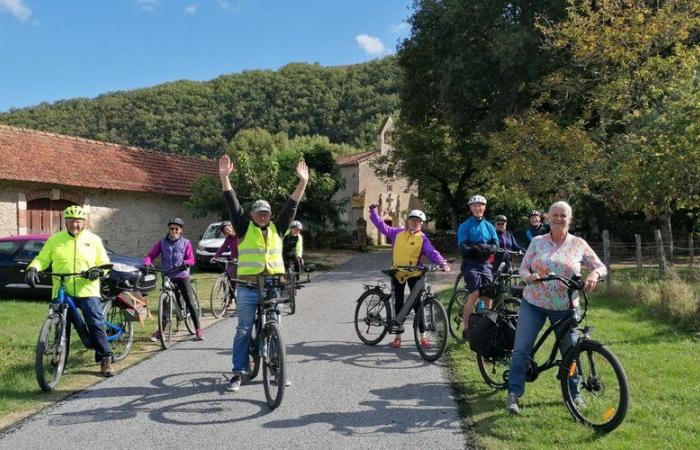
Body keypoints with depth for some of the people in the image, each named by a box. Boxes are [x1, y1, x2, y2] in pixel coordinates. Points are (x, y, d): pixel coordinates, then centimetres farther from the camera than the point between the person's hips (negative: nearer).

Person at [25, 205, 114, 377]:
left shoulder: (93, 240, 6)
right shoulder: (55, 240, 8)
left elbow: (104, 263, 8)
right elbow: (42, 259, 10)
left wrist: (98, 270, -14)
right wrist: (33, 268, -11)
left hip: (87, 291, -1)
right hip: (61, 292, 2)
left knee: (96, 325, -7)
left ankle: (105, 360, 0)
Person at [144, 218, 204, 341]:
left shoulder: (186, 243, 3)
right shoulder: (162, 243, 6)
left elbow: (191, 259, -3)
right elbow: (151, 255, -1)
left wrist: (185, 263, -25)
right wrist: (147, 263, -21)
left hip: (182, 276, -2)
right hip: (167, 277, 2)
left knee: (190, 303, -4)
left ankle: (198, 330, 1)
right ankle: (160, 331, 16)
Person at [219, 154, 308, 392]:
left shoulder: (277, 229, 10)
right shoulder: (245, 228, 3)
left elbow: (291, 206, 3)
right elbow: (232, 203, -6)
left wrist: (302, 183, -6)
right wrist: (224, 178, -17)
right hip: (248, 288, -3)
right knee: (244, 330, 2)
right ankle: (238, 373, 9)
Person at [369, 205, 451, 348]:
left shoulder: (422, 238, -4)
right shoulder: (398, 232, 5)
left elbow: (432, 252, -14)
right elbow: (382, 226, 9)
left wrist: (442, 262, -31)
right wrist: (373, 212, 5)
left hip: (414, 274, -3)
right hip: (397, 273, 3)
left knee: (417, 304, -1)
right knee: (398, 304, 9)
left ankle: (423, 336, 8)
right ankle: (398, 336, 17)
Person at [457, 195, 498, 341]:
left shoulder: (489, 226, 13)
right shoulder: (465, 226, 0)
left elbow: (495, 246, 2)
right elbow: (462, 247, -10)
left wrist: (485, 248, -16)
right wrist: (477, 249, -21)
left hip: (485, 264, 5)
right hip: (470, 264, -5)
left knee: (488, 297, 3)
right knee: (474, 294, -19)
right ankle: (466, 328, -13)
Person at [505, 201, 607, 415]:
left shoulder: (578, 244, 0)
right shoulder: (537, 242, 1)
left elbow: (601, 266, 3)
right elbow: (523, 268, 2)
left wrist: (594, 274, -20)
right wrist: (529, 276, -21)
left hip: (565, 308, 0)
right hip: (533, 303, 0)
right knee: (521, 349, -5)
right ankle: (514, 394, 3)